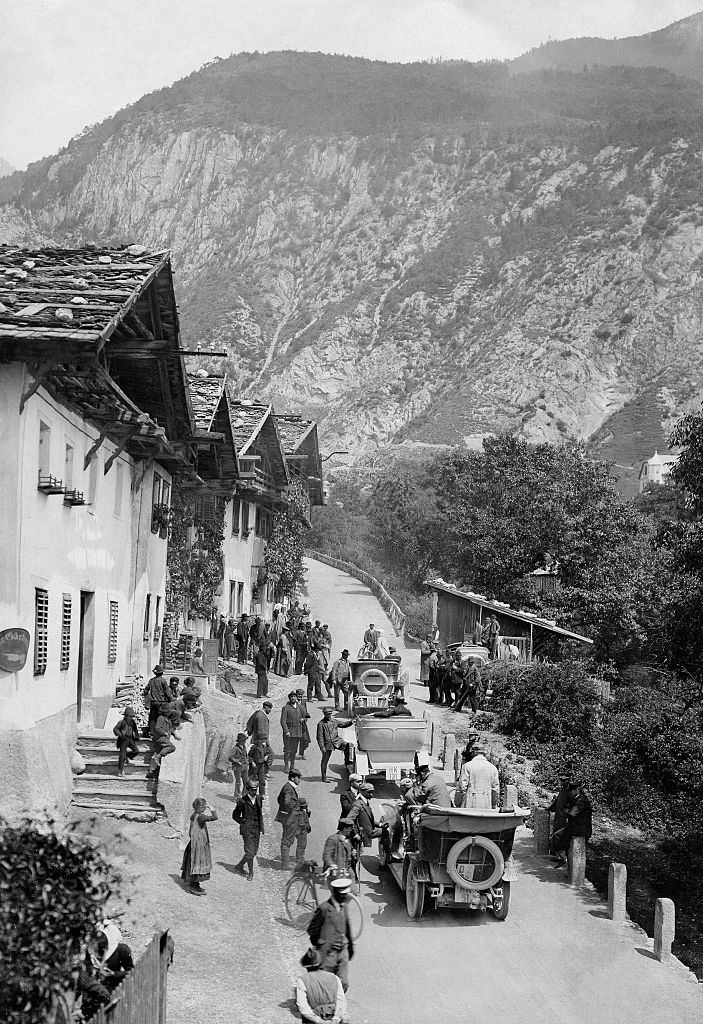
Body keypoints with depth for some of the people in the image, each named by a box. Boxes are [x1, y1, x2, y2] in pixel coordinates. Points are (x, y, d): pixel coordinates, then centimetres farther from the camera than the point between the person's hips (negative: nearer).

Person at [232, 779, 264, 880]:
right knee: (249, 852, -6)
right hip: (247, 830, -6)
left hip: (256, 829, 6)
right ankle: (251, 872, 8)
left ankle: (239, 866, 30)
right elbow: (235, 815, -1)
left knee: (254, 852, 11)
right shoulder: (242, 801, -12)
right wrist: (243, 822, -8)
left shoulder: (258, 798, 6)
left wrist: (261, 829, 13)